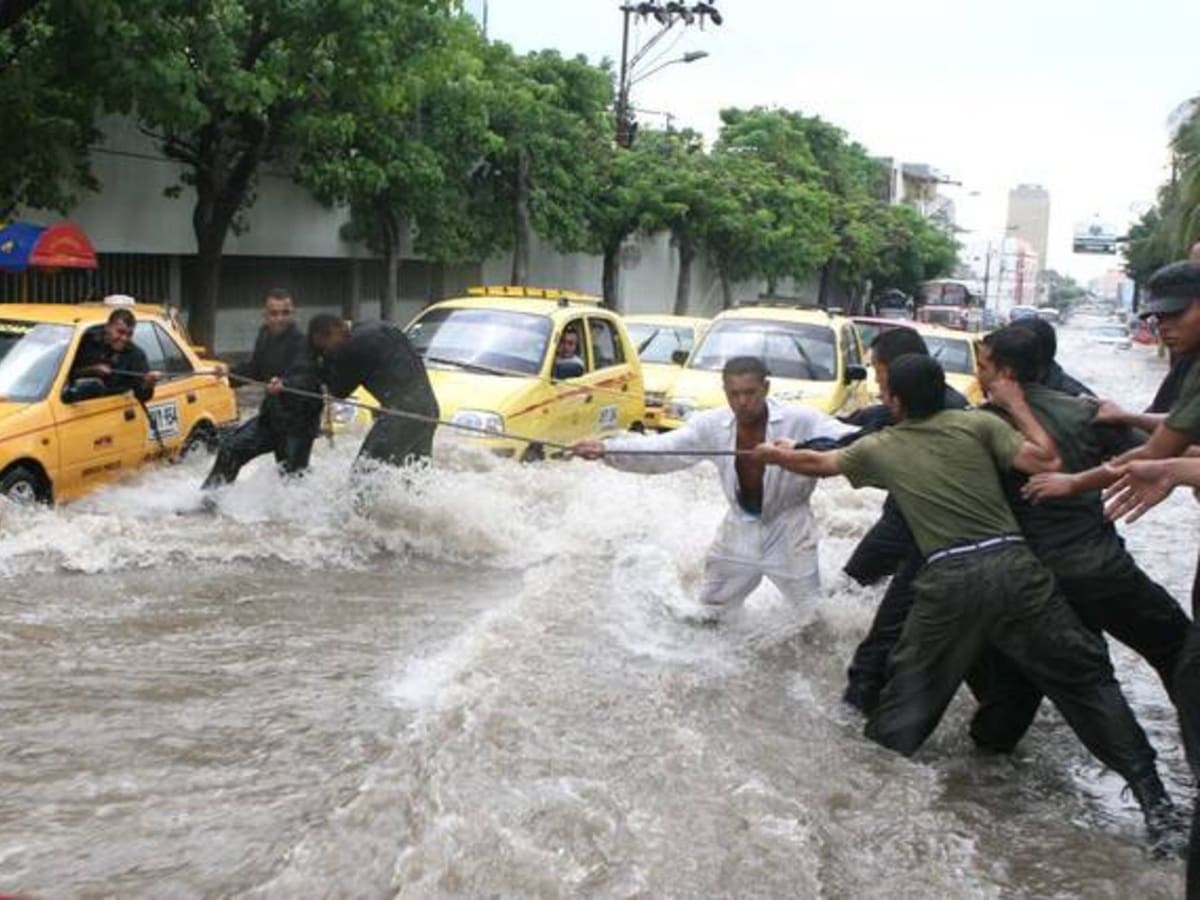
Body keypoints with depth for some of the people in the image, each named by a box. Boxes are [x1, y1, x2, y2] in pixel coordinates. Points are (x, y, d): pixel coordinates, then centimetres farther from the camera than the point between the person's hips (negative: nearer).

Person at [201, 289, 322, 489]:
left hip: (298, 421, -8)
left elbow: (306, 379, -34)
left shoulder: (301, 342, -20)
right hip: (271, 414, 8)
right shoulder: (265, 336, 5)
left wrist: (284, 384, -53)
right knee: (230, 449, 7)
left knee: (291, 475, -6)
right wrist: (230, 372, 3)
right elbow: (255, 369, 19)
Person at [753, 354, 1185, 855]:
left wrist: (774, 455, 50)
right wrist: (1016, 405, 15)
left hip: (948, 581, 0)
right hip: (1012, 567, 0)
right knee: (1086, 679, 7)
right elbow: (1047, 462, 1)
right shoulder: (976, 423, 8)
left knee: (908, 698, 16)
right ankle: (1153, 800, 3)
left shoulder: (880, 448, 13)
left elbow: (817, 464, 30)